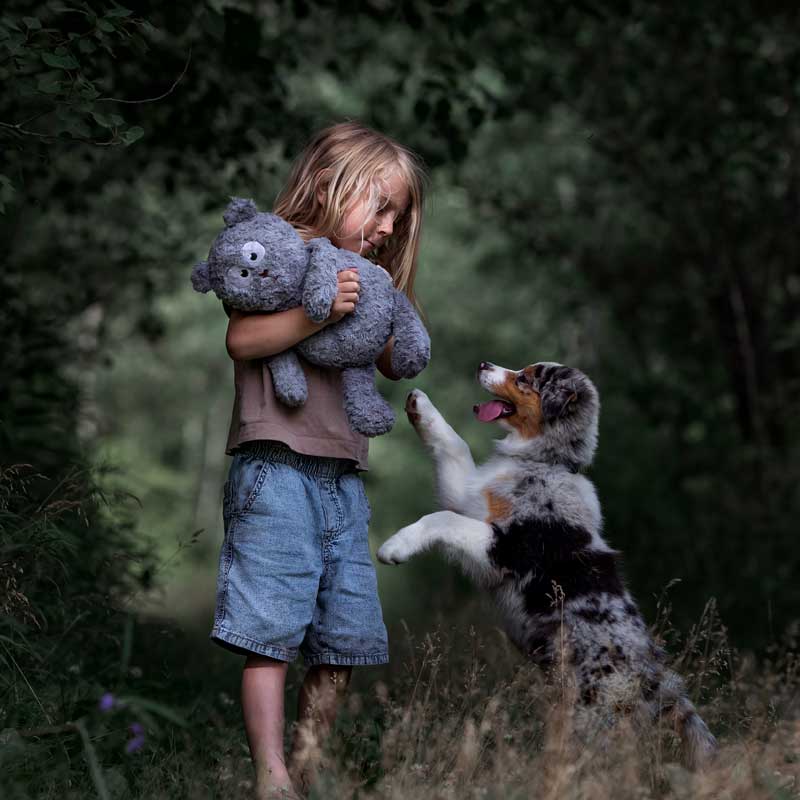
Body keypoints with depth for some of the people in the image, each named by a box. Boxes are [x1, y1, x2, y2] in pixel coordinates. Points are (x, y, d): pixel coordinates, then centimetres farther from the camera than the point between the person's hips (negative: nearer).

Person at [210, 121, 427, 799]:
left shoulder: (362, 273, 21)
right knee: (272, 630, -9)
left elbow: (396, 363, 25)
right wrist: (318, 315, -25)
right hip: (277, 468, -8)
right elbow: (241, 339, -15)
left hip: (344, 479, 8)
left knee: (349, 637, 7)